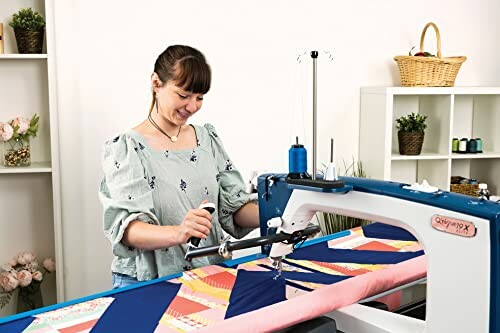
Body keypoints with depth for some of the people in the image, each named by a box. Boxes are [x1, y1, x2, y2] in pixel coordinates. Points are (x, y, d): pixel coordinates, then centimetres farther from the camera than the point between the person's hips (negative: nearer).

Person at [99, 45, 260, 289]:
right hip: (146, 284, -3)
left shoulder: (208, 139, 12)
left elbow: (234, 209, 11)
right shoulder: (125, 149, -4)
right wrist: (177, 233, -33)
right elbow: (126, 229, -14)